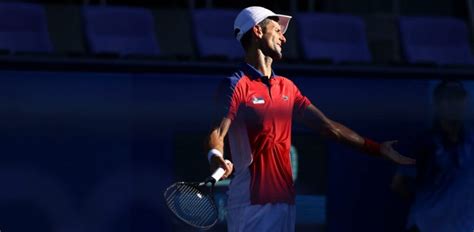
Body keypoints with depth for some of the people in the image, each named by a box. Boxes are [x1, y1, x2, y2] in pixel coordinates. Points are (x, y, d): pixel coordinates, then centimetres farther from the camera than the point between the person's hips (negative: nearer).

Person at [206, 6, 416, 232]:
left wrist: (377, 148, 17)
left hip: (284, 201, 8)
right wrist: (216, 156, -40)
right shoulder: (235, 85, -6)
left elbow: (327, 126, 19)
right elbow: (217, 132, -17)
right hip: (250, 203, -7)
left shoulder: (286, 87, 17)